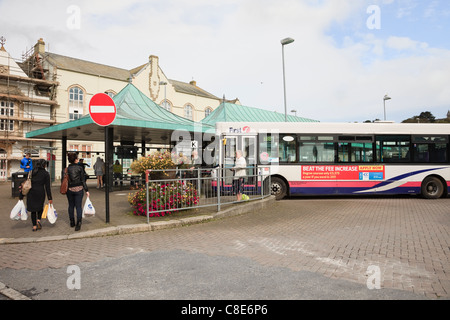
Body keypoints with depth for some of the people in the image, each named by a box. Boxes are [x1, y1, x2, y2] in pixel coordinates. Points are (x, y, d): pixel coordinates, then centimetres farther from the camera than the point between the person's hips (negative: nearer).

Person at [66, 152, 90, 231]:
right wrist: (86, 190, -2)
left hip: (69, 189, 2)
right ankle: (78, 223, -7)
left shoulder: (67, 169, -1)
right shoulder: (80, 168, -6)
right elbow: (83, 180, -6)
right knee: (78, 206, 1)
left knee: (71, 206, 15)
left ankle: (72, 222, 24)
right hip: (78, 189, -2)